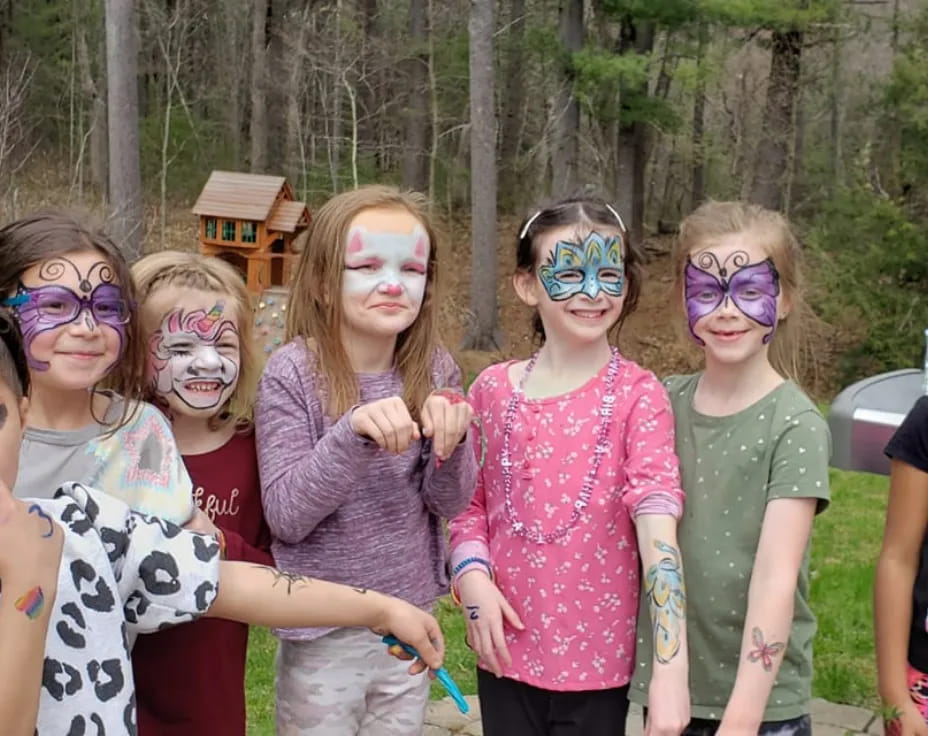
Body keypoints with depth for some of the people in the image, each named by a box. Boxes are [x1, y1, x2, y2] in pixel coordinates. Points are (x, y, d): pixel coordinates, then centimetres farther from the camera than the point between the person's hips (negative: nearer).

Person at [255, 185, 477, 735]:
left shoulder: (434, 369, -4)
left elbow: (451, 503, -3)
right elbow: (285, 517, -18)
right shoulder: (293, 373, -15)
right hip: (321, 631, -3)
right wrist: (352, 433, -33)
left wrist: (448, 446, -24)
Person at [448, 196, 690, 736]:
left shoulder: (638, 396, -11)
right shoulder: (494, 389, 0)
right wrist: (472, 576, -7)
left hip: (595, 657, -3)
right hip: (507, 649, 3)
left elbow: (659, 531, -21)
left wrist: (671, 669, -29)